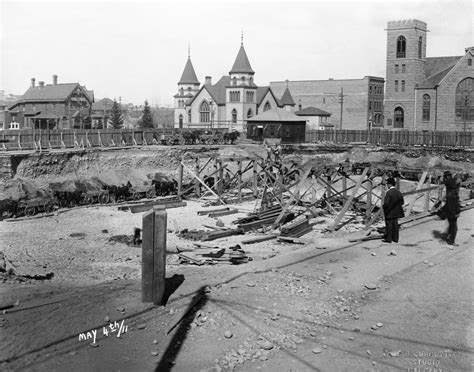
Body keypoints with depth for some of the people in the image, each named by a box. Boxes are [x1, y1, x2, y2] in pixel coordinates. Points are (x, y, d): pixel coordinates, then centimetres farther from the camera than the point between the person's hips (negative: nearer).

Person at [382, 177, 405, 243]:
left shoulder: (389, 193, -21)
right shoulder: (398, 192, 0)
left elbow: (386, 203, -23)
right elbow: (402, 202, 6)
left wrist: (384, 207, -5)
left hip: (389, 212, -6)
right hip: (396, 212, 6)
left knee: (389, 225, 3)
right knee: (395, 225, 13)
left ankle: (388, 239, 8)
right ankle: (395, 238, 19)